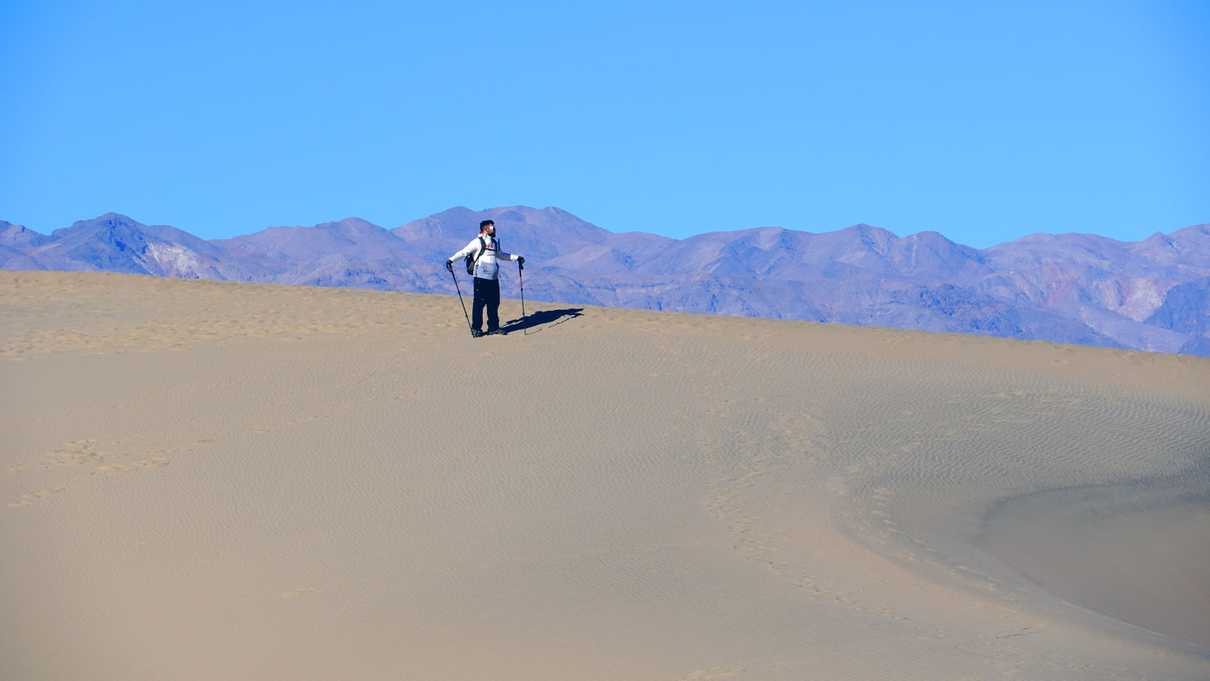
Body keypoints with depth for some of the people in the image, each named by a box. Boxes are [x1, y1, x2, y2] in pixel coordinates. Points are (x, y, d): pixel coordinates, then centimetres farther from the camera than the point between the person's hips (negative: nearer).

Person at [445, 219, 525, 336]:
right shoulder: (478, 242, -4)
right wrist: (451, 260, -22)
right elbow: (464, 252, -10)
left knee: (494, 303, 8)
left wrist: (516, 258, 38)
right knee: (479, 303, -5)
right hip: (481, 278, -7)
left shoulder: (494, 243, 17)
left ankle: (493, 327, 17)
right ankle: (476, 328, 1)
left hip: (493, 279, 7)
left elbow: (501, 255, 35)